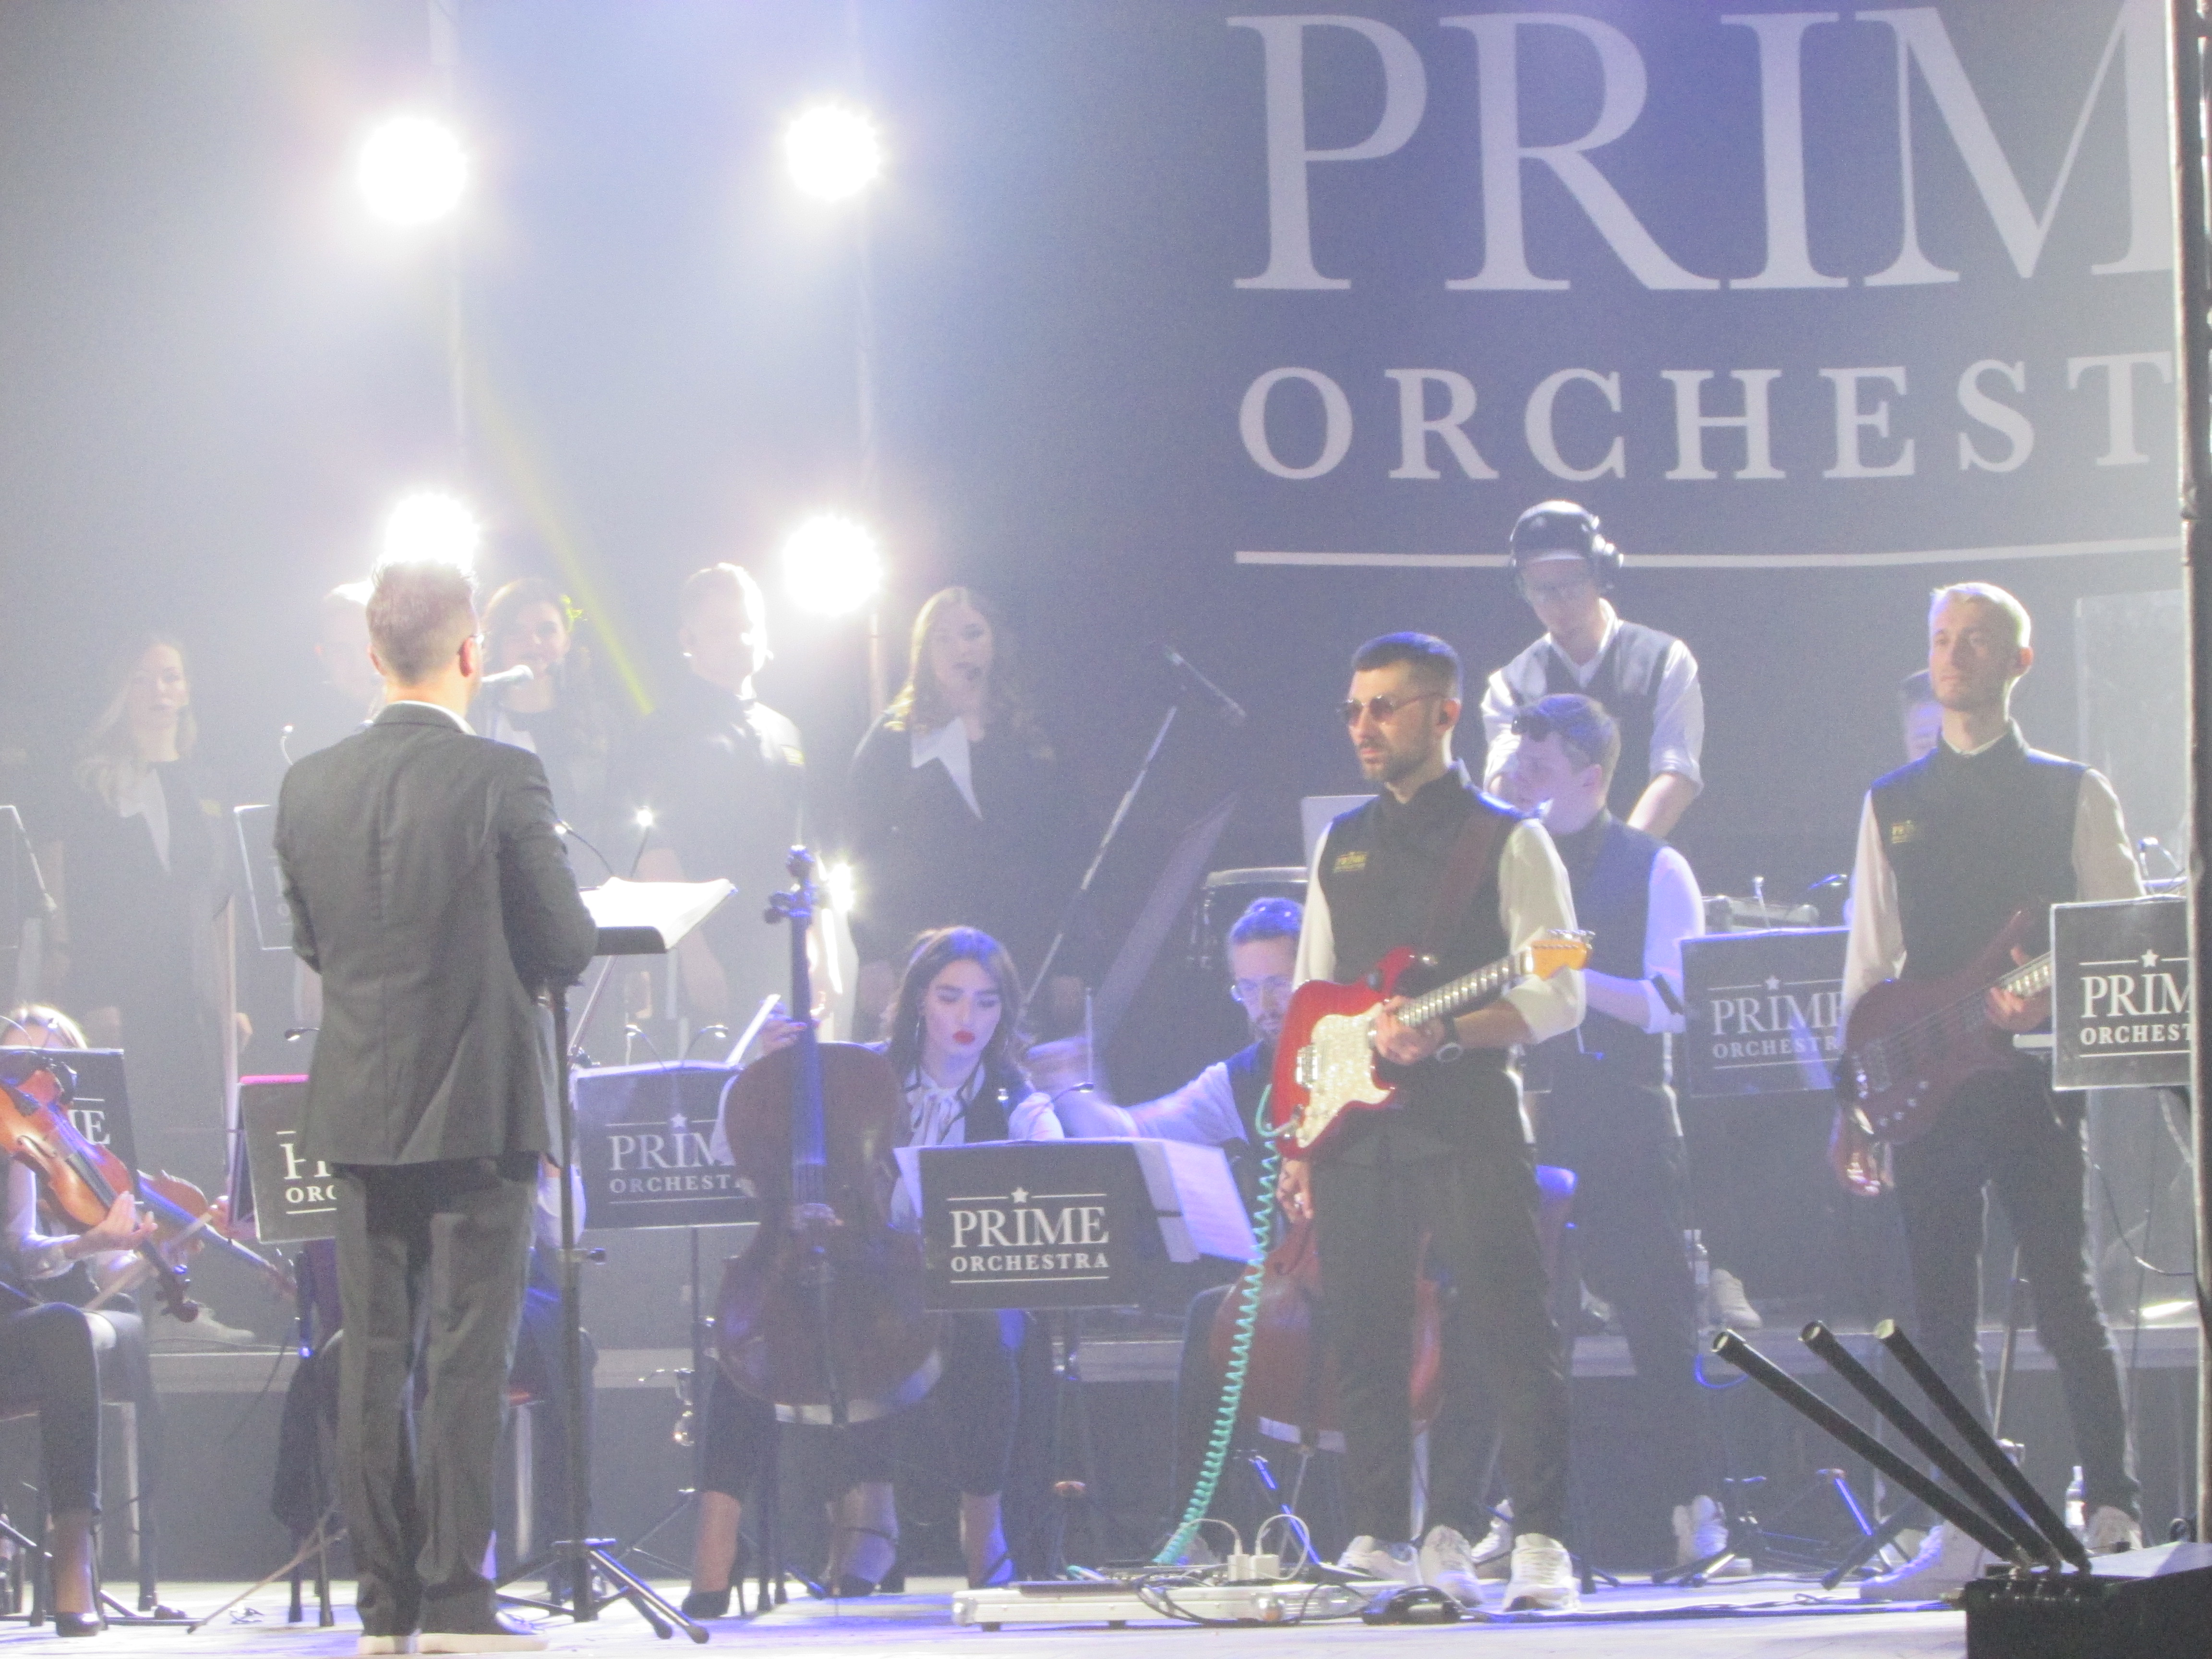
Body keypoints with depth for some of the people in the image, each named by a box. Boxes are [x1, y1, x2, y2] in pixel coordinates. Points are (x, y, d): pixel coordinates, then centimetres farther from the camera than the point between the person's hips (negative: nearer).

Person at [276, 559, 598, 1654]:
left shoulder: (308, 788, 2)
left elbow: (311, 944, 12)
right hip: (477, 1106, -4)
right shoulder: (501, 780, -12)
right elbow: (568, 946, -8)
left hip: (358, 1107, 4)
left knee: (371, 1359, 7)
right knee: (468, 1356, -2)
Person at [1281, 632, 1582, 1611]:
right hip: (1357, 1128, 5)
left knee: (1507, 1336, -10)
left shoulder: (1507, 841, 2)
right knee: (1365, 1344, 3)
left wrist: (1444, 1030, -19)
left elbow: (1556, 998, -5)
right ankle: (1380, 1541, 9)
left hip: (1466, 1117, -5)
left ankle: (1541, 1547, -9)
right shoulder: (1342, 848, 19)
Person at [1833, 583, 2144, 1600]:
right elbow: (1868, 962, 14)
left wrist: (2053, 993, -18)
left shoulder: (2072, 795, 5)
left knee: (2063, 1303, -7)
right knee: (1940, 1319, 2)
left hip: (2033, 1082, -4)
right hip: (1927, 1087, 4)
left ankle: (2113, 1515, -3)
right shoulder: (1891, 804, 15)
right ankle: (1968, 1532, 5)